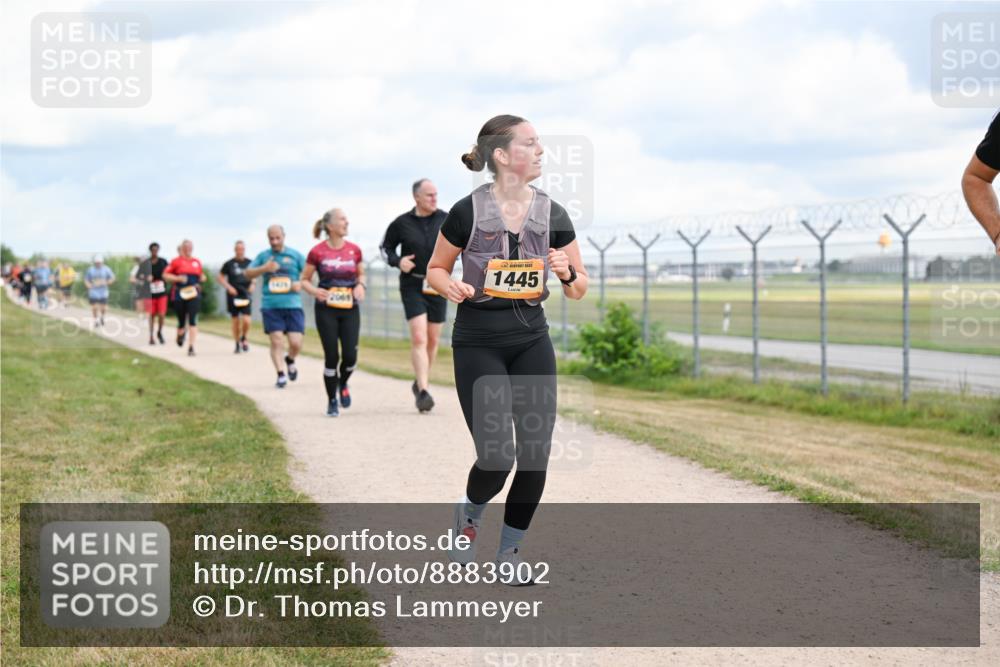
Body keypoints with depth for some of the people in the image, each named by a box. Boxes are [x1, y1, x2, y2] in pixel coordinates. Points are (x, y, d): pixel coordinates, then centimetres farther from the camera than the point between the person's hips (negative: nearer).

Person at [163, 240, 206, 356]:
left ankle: (191, 347, -15)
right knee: (181, 321, 8)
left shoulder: (197, 262, 12)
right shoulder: (176, 261, 2)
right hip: (180, 294, -1)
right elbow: (165, 275, 1)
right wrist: (177, 278, -13)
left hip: (194, 294, 1)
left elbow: (201, 275, 25)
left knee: (193, 320, -13)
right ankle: (180, 334, 43)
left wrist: (202, 278, 2)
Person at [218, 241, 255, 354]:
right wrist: (229, 287, -8)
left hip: (246, 295, 0)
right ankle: (237, 344, 21)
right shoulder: (229, 263, -1)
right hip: (233, 295, 0)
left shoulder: (249, 263, 4)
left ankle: (243, 338, 15)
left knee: (246, 320, -13)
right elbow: (221, 277, 5)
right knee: (236, 320, 6)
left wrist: (252, 284, 1)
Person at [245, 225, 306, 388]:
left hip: (293, 305, 0)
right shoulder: (263, 256, 11)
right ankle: (281, 375, 1)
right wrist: (264, 268, -10)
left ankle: (290, 360, 26)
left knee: (296, 343, -6)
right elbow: (248, 274, 7)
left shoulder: (295, 255, 8)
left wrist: (301, 284, -10)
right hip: (270, 306, 0)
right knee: (276, 341, -7)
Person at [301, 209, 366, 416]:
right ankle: (332, 401, 14)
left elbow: (361, 274, 17)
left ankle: (343, 384, 27)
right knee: (332, 357, -3)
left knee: (350, 355, -7)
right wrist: (314, 291, -17)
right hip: (326, 310, -2)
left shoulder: (354, 250, 2)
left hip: (350, 309, 2)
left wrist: (360, 285, -5)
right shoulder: (317, 252, -5)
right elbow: (305, 280, 3)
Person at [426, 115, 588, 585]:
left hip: (531, 340, 4)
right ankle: (469, 514, 23)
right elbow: (435, 269, 5)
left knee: (536, 454, -1)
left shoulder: (552, 215, 1)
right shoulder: (468, 212, -8)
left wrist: (567, 273, -13)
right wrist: (452, 287, -16)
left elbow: (579, 289, 9)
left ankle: (509, 554, 18)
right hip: (478, 342, -4)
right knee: (496, 457, -12)